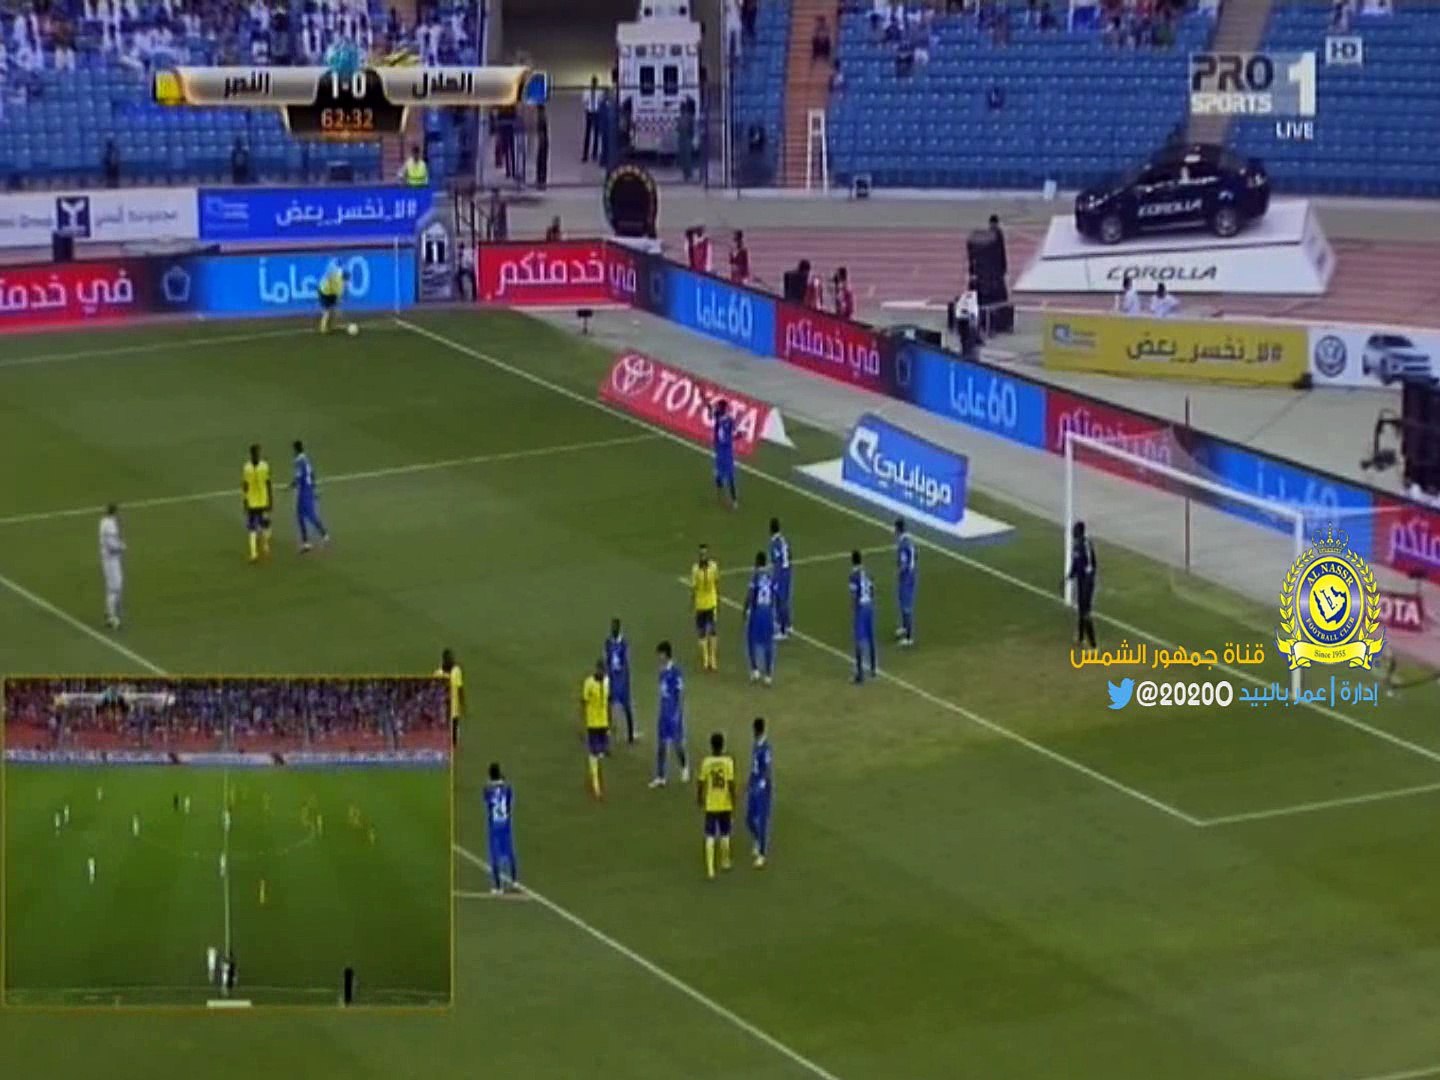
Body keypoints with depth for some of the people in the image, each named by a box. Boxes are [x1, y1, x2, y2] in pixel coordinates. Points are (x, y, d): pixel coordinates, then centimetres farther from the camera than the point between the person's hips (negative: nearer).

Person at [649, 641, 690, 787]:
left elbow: (681, 693, -14)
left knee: (677, 742, 5)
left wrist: (678, 713, -17)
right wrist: (660, 710, 16)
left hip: (674, 711, -7)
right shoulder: (662, 671, 8)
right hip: (664, 711, 7)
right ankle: (660, 777, 7)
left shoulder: (675, 671, -16)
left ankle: (685, 767, 31)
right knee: (661, 744, 5)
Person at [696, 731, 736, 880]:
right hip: (725, 805, 0)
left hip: (710, 805, 0)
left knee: (710, 837, 3)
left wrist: (699, 799, 14)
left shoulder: (706, 762, -8)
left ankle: (710, 869, -6)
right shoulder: (728, 761, -11)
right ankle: (725, 862, 36)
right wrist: (734, 804, -3)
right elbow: (731, 784, -12)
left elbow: (700, 784, -4)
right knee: (724, 834, 19)